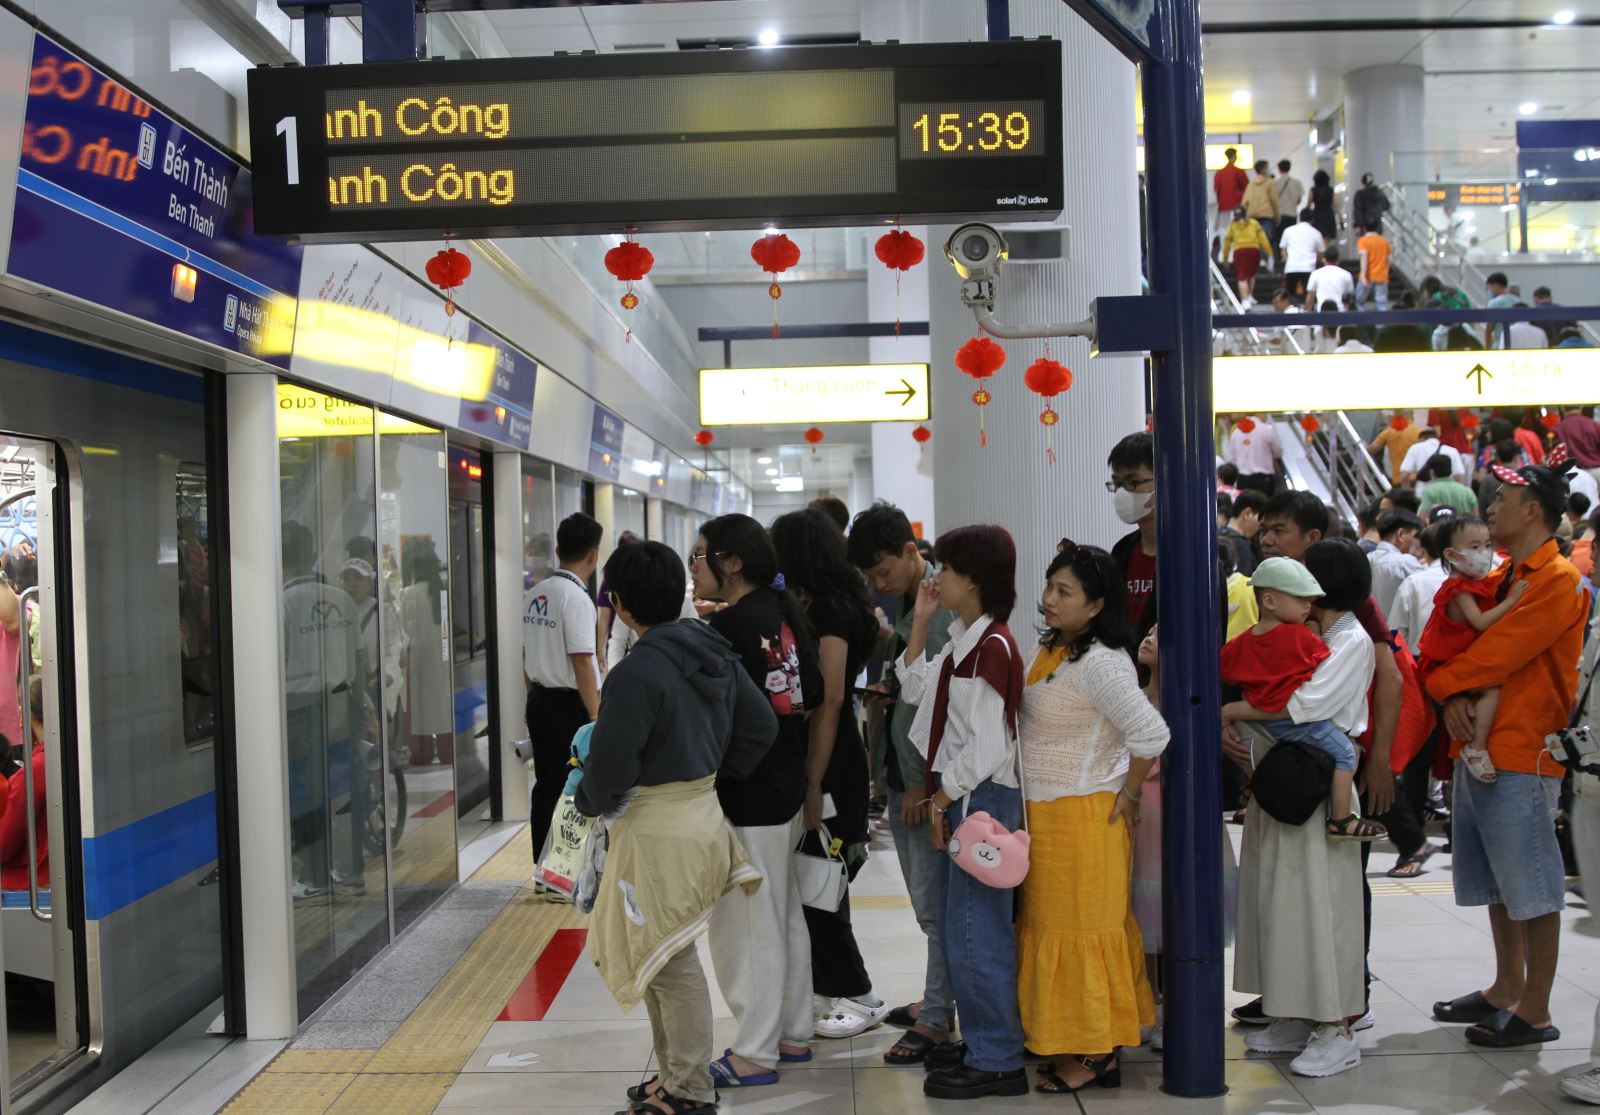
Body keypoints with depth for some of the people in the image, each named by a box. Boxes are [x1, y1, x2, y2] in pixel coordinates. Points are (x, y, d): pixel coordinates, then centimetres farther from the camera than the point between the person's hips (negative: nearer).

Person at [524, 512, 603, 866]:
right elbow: (582, 665, -19)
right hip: (570, 705, -8)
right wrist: (597, 719, -16)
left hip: (539, 701, 8)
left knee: (546, 786, 14)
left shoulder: (534, 594, 8)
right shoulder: (576, 598, -17)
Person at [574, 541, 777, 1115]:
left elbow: (611, 765, -20)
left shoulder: (637, 672, -22)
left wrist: (591, 802, 1)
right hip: (702, 812, 9)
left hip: (657, 830, -9)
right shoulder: (714, 652, 4)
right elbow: (761, 724, 10)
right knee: (656, 956, 20)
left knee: (670, 963, 5)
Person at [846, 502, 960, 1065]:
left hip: (928, 778, -9)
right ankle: (938, 998, 27)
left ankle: (937, 1018, 5)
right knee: (925, 898, 16)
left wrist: (924, 781, -17)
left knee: (934, 902, -3)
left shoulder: (944, 606, -17)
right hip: (902, 771, 9)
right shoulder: (904, 601, 11)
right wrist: (885, 689, 1)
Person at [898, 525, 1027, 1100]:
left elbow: (987, 746, -21)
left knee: (976, 930, -3)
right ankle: (982, 1042, 28)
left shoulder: (992, 646, -19)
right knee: (964, 927, 16)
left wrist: (942, 798, -12)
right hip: (961, 794, 10)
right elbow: (917, 688, 19)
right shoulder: (964, 639, 10)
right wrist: (920, 621, 11)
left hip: (982, 797, -10)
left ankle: (997, 1062, 7)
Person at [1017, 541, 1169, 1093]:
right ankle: (1076, 1045, 26)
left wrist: (1127, 795, -14)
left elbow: (1152, 734, -24)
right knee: (1055, 926, 15)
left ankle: (1094, 1057, 12)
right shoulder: (1051, 651, 9)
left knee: (1081, 930, 0)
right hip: (1044, 814, 9)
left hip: (1083, 817, -9)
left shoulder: (1099, 661, -20)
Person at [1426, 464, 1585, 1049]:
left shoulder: (1560, 581, -12)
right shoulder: (1497, 578, 15)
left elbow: (1500, 651, -19)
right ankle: (1507, 988, 30)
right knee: (1497, 882, 17)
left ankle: (1535, 1011, 8)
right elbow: (1458, 642, 12)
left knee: (1532, 887, -1)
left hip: (1522, 752, -9)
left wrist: (1443, 681, -7)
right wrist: (1455, 697, -7)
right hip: (1478, 745, 9)